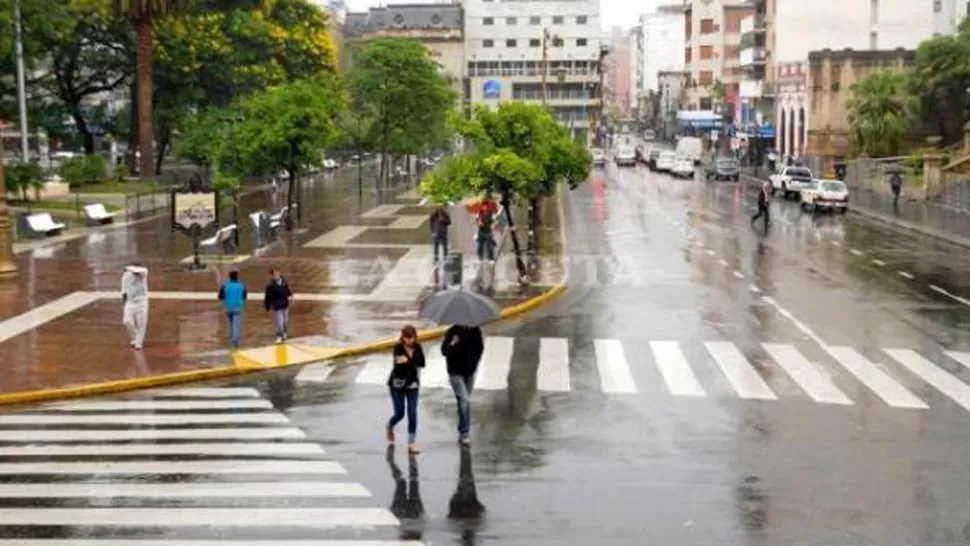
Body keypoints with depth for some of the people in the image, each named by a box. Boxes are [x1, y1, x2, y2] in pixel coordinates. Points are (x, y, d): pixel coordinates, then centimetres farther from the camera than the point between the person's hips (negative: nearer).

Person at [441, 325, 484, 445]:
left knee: (464, 401, 13)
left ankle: (463, 434, 22)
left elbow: (480, 348, 8)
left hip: (470, 372, 4)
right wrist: (452, 345, -36)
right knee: (464, 400, -17)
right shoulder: (453, 331, -16)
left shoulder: (476, 331, -5)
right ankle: (464, 434, -12)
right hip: (456, 373, -4)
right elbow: (444, 351, -17)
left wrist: (474, 363, -1)